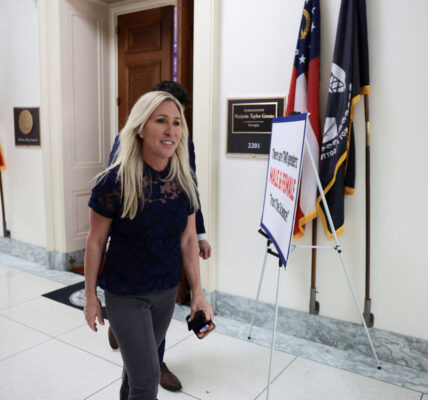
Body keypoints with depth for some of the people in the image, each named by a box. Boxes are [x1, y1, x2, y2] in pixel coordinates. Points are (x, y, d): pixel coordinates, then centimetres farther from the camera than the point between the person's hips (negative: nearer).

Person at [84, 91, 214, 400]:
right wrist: (91, 296, -4)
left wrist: (198, 293, -1)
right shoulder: (115, 181, -20)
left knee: (139, 360, 25)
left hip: (167, 292, 5)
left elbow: (188, 239, 0)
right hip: (125, 295, -4)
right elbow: (96, 241, -10)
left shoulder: (185, 182, -7)